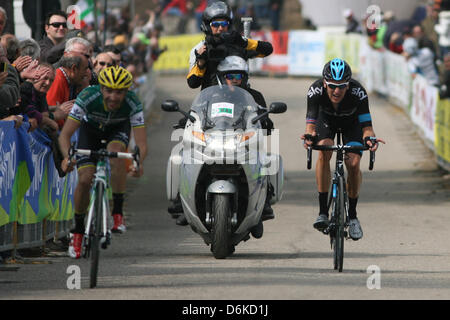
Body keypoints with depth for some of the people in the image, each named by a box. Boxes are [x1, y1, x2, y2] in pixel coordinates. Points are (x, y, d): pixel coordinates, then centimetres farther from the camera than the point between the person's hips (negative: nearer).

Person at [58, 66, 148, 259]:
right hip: (91, 129, 0)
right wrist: (67, 157, -54)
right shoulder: (87, 98, -36)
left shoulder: (133, 104, -34)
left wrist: (138, 162, -59)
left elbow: (141, 143, -37)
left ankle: (118, 213, -24)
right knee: (85, 180, -15)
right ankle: (77, 230, 7)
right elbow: (65, 135, -35)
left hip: (118, 129, 0)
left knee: (115, 152, -34)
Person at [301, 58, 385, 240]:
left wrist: (369, 138, -58)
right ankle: (323, 213, -24)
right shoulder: (316, 90, -36)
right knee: (324, 153, -28)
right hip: (326, 119, 0)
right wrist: (309, 136, -59)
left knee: (354, 165, -18)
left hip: (351, 121, 0)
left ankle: (352, 216, 4)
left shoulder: (358, 92, -38)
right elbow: (311, 123, -37)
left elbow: (366, 126, -36)